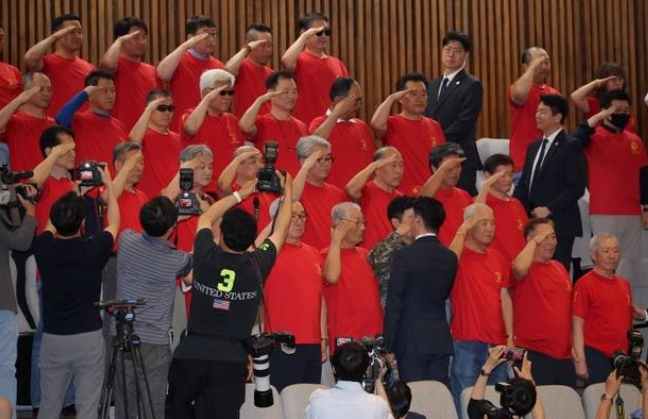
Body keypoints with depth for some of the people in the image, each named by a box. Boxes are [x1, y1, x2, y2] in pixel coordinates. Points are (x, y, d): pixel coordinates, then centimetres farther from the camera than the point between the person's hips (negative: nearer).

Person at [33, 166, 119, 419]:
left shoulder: (43, 248, -6)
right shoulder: (93, 250, -11)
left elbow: (51, 227, 19)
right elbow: (114, 223, 10)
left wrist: (72, 194, 29)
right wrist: (108, 185, 21)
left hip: (53, 339, 2)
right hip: (89, 338, -2)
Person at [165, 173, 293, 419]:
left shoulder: (205, 258, -3)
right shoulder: (257, 266, -4)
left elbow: (206, 219, 19)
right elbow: (280, 231, 14)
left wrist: (241, 194, 27)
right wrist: (288, 192, 28)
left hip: (190, 353, 1)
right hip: (232, 359, -1)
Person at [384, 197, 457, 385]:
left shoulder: (404, 256, -10)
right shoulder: (450, 258, 5)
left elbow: (394, 304, -9)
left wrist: (389, 344, -4)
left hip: (411, 341, -5)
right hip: (441, 341, 5)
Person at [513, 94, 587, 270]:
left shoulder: (571, 146, -4)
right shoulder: (534, 146, 19)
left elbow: (577, 187, -11)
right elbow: (524, 183, 20)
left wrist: (549, 209, -14)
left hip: (559, 223, -6)